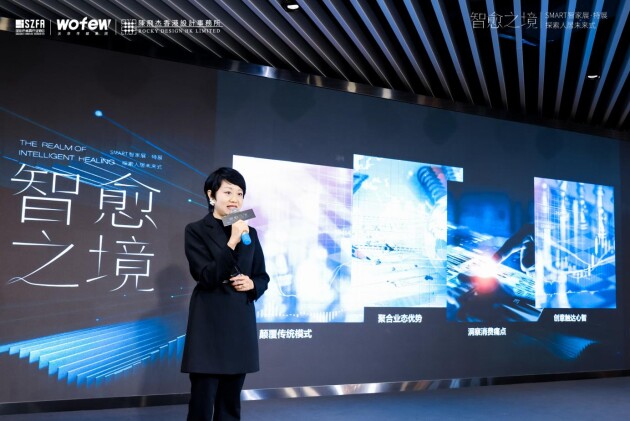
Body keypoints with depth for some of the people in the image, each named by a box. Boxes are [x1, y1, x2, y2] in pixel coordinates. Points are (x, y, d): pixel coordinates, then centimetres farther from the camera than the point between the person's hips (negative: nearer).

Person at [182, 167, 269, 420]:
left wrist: (251, 284, -7)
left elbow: (263, 277, 16)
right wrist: (233, 242, -20)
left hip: (241, 323, 5)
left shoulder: (250, 233, 10)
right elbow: (206, 277, -15)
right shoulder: (196, 230, -4)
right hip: (209, 324, -5)